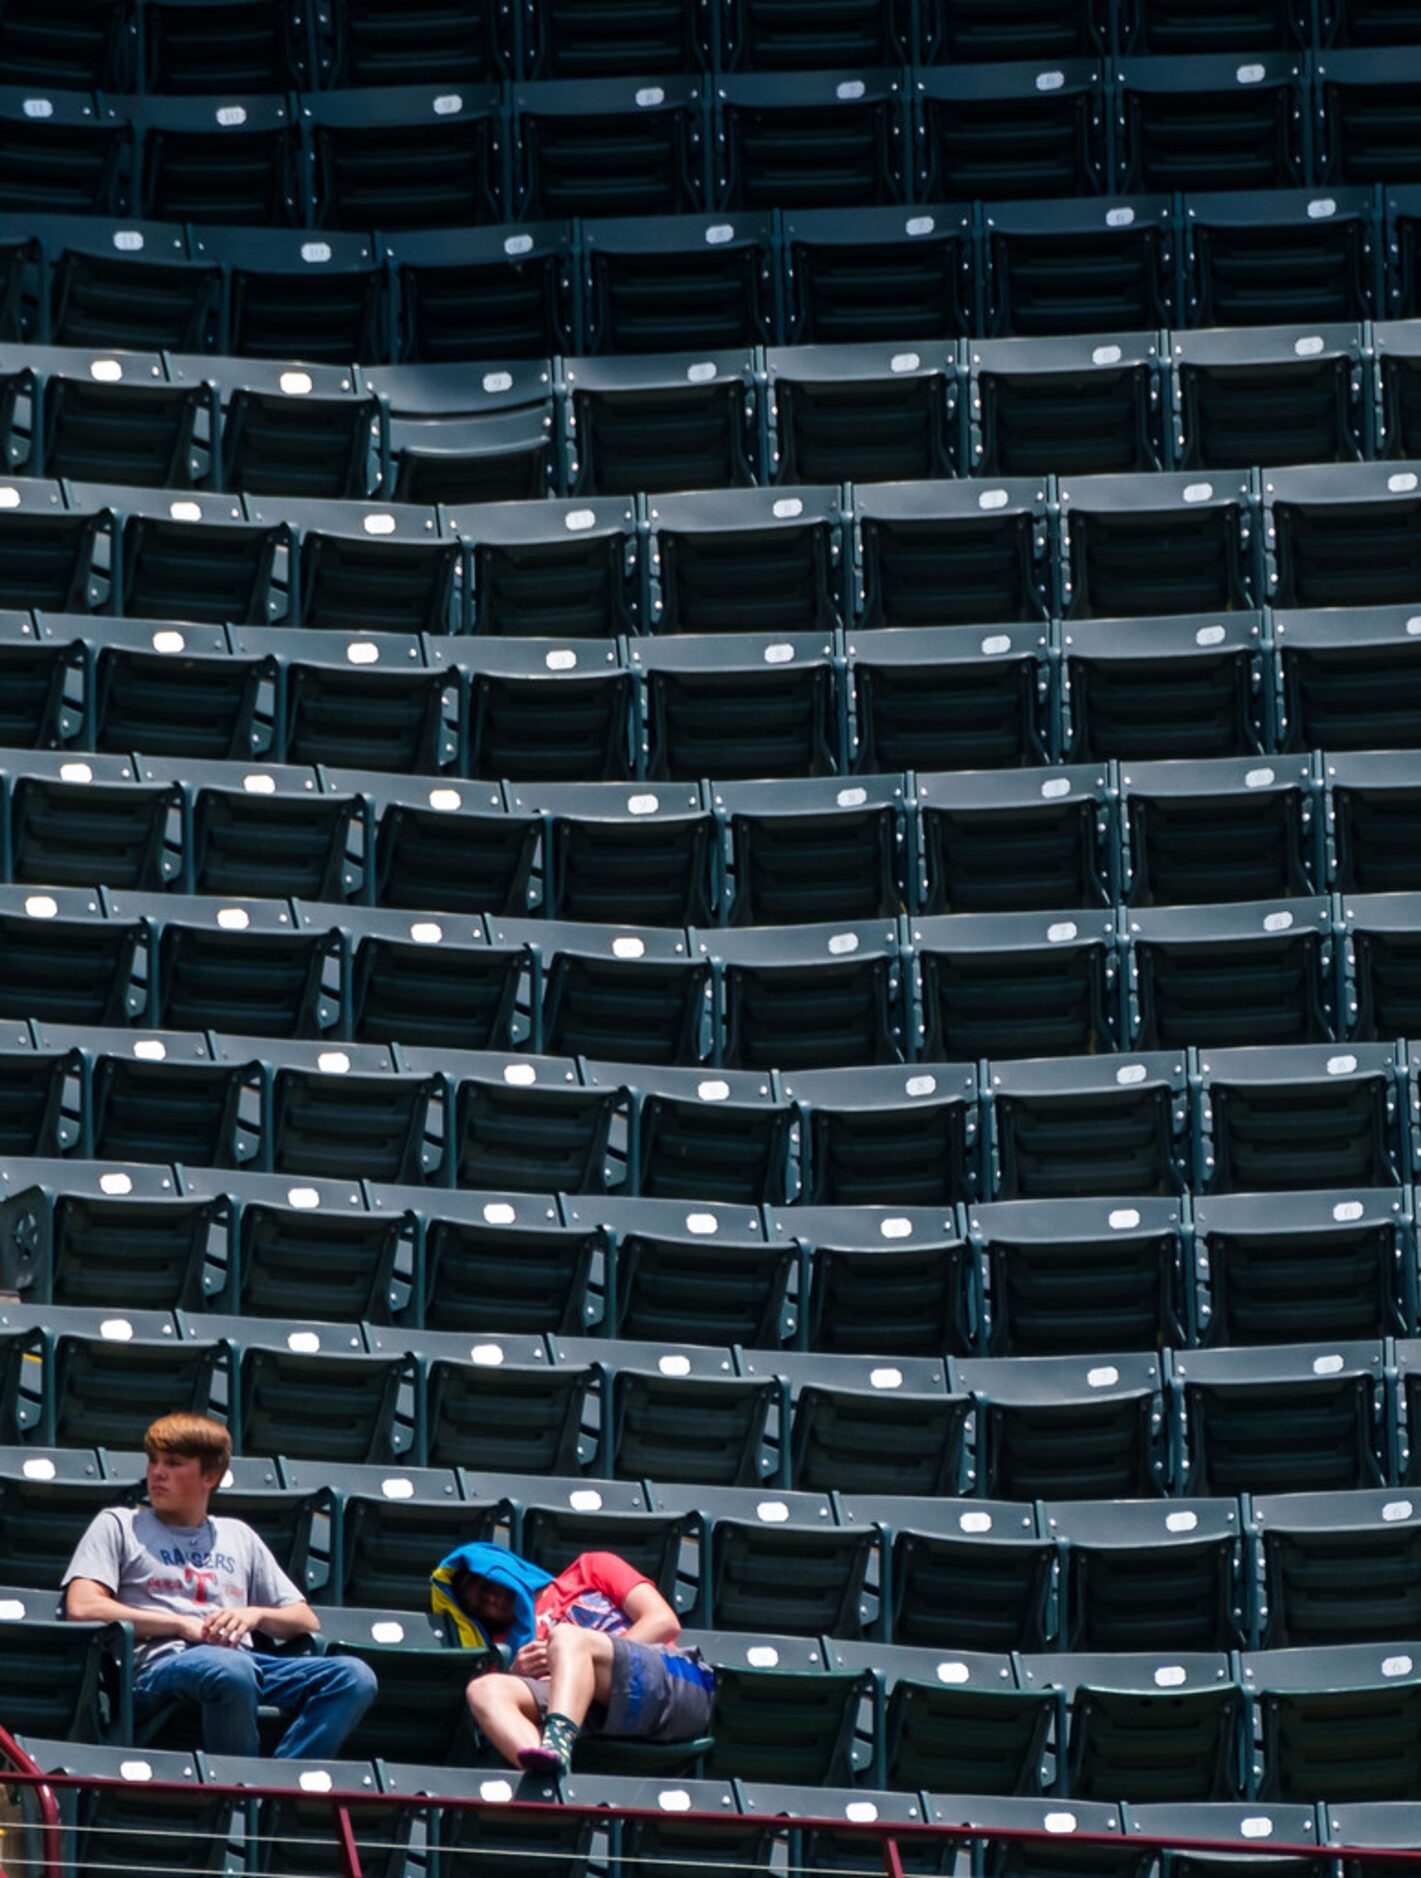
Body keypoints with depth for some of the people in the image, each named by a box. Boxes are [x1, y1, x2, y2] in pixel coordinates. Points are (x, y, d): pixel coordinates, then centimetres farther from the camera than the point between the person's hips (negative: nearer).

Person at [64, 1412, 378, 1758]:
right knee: (231, 1671, -42)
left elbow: (307, 1622, 28)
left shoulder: (238, 1536, 31)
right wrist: (183, 1625, -5)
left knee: (354, 1676, -24)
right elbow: (82, 1607, 2)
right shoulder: (118, 1525, 20)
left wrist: (254, 1615, 4)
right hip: (162, 1662, -5)